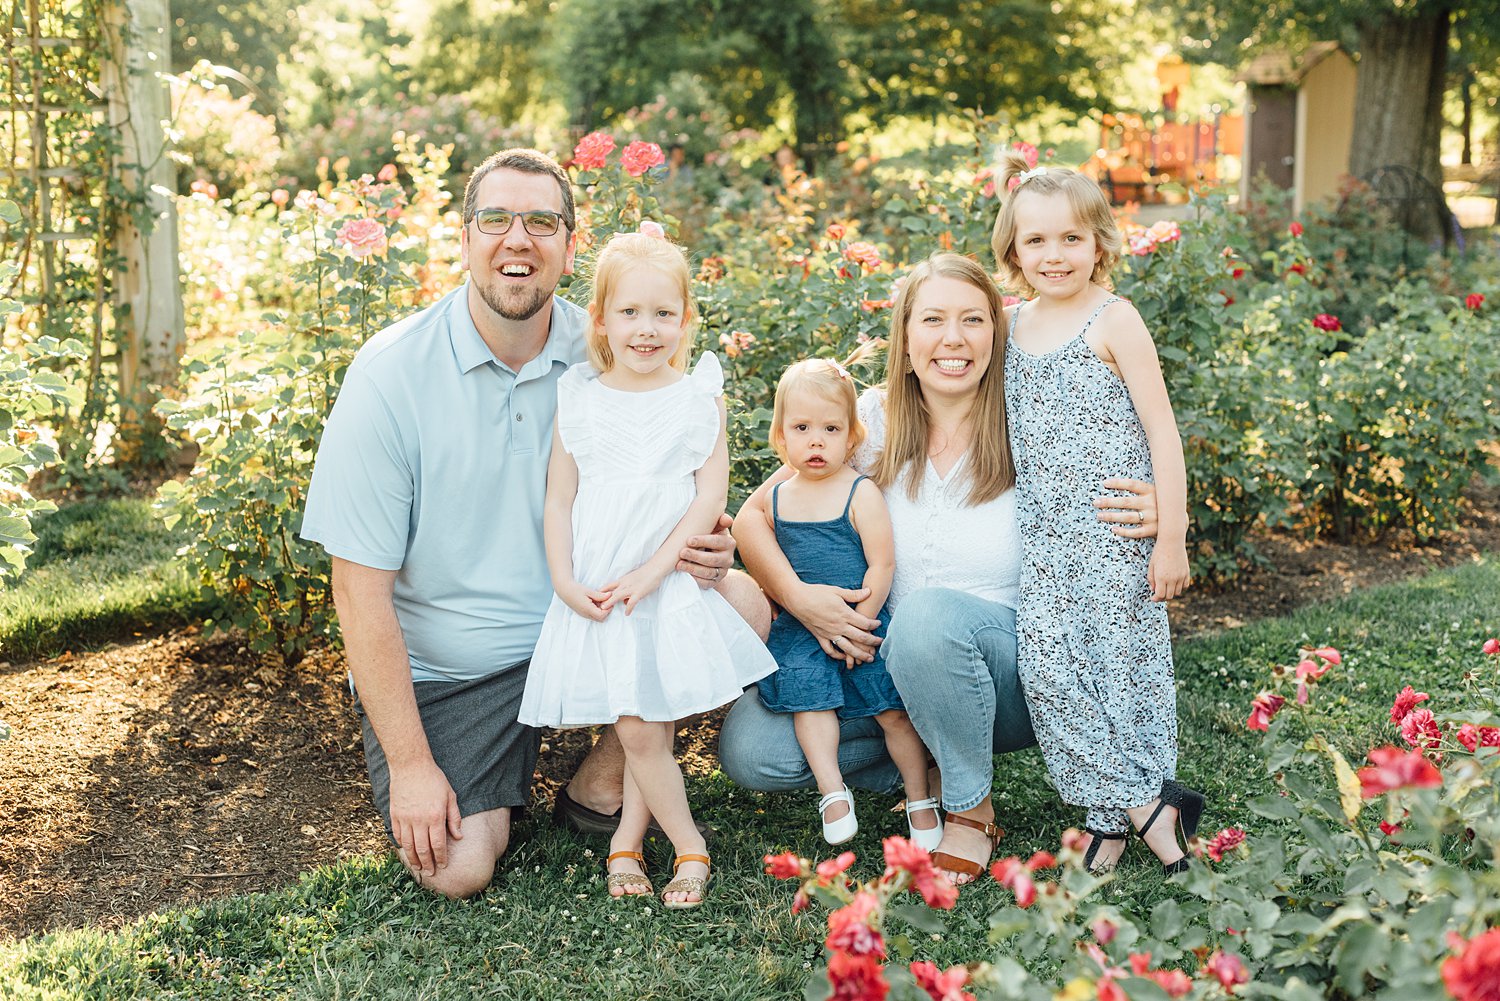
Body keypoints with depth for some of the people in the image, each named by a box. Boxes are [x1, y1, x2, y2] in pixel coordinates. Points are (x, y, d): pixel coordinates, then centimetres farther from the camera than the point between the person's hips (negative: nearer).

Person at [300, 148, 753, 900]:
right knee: (457, 869, -19)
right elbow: (361, 585, -15)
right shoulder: (391, 373, -15)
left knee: (739, 601, -17)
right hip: (440, 668, -3)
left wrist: (700, 548, -21)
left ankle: (601, 782, 3)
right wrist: (410, 765, -17)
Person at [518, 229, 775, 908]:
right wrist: (565, 581, -7)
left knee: (644, 726, -1)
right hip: (592, 590, 1)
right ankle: (688, 845, 15)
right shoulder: (578, 400, 4)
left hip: (666, 586, -1)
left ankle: (627, 839, 21)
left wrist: (650, 572, -14)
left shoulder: (699, 398, 1)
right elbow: (559, 499, 5)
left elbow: (710, 497, -5)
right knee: (638, 729, -1)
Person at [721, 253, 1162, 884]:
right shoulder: (871, 422, -5)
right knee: (749, 750, -17)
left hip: (1004, 676, -3)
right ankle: (926, 761, 6)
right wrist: (797, 596, -20)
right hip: (877, 662, 3)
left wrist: (1153, 520, -25)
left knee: (929, 614, -37)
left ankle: (972, 810, -12)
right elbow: (755, 514, -1)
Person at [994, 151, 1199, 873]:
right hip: (1047, 538, 5)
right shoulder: (1014, 323, 8)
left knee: (1124, 662, -3)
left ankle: (1114, 817, 11)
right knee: (1045, 662, -3)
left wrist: (1172, 539, -14)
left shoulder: (1113, 319, -8)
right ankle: (1142, 805, 7)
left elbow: (1162, 432, -10)